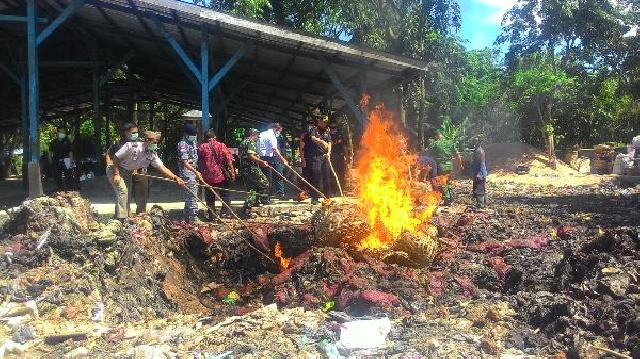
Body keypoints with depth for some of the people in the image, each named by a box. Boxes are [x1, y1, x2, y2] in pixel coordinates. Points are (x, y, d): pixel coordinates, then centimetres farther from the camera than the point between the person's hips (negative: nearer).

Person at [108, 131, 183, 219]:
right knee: (122, 191, -17)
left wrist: (175, 178, -33)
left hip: (128, 172, 7)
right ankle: (121, 219, -13)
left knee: (126, 194, 10)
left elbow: (162, 168, -19)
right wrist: (116, 174, -24)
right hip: (115, 169, -7)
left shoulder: (152, 155, -13)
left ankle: (126, 217, 22)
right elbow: (115, 157, -21)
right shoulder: (132, 146, -30)